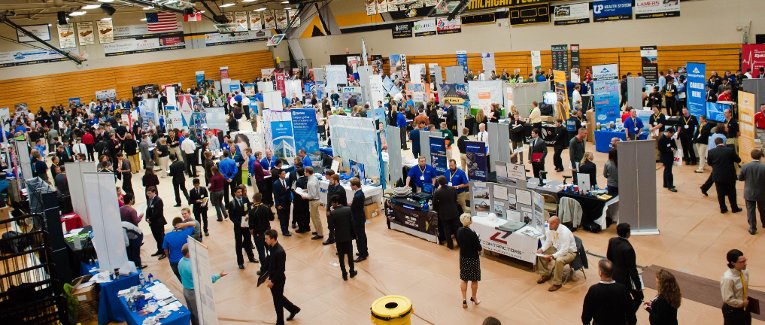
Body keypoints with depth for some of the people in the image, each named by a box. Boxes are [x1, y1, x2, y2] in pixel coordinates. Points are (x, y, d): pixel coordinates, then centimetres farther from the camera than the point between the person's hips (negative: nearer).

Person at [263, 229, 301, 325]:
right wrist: (270, 277, 12)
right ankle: (294, 309, 43)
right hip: (273, 278, 8)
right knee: (279, 297, 24)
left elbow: (281, 269, -24)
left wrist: (272, 281, -18)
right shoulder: (272, 247, -1)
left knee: (278, 302, 8)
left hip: (278, 280, -8)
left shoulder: (280, 252, -28)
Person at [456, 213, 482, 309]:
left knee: (464, 279, 17)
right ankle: (474, 298, 33)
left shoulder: (459, 231, -8)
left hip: (463, 257, 5)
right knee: (474, 280, 16)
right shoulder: (472, 234, -26)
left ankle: (464, 300, 19)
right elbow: (479, 248, -19)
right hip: (473, 258, -5)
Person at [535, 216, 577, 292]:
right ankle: (545, 275, 13)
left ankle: (557, 283, -16)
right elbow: (548, 242, 3)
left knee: (559, 260, -35)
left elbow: (564, 250, -34)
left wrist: (552, 256, -43)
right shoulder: (550, 229, -12)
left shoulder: (565, 232, -33)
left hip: (569, 252, -8)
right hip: (557, 248, 8)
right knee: (541, 254, -5)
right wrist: (542, 249, -16)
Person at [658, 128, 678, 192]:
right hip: (665, 157, -9)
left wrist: (674, 148, -1)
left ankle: (666, 184, 29)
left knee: (667, 170, 17)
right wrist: (670, 149, -22)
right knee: (668, 171, -10)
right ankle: (670, 186, -8)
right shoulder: (662, 139, -18)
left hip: (670, 156, 9)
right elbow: (661, 149, -21)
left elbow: (673, 145, 20)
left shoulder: (669, 138, 7)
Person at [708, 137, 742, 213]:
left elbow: (709, 163, 2)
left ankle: (723, 208, 17)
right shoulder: (730, 150, -15)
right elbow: (738, 160, -5)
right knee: (731, 192, 15)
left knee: (720, 193, 11)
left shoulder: (711, 152, -11)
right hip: (730, 176, 0)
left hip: (717, 176, 1)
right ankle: (734, 208, 25)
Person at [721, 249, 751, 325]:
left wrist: (746, 300, -2)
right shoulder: (728, 278, -32)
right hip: (732, 310, -7)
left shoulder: (745, 272, -9)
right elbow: (728, 299, -28)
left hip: (744, 307, 7)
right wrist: (742, 303, -16)